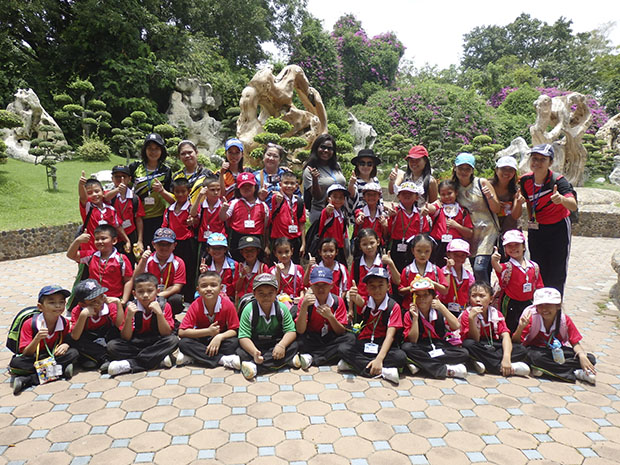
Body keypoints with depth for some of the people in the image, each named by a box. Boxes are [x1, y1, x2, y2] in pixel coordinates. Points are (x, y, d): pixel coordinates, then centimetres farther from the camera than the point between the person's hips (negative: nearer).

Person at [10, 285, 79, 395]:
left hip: (54, 357, 3)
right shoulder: (29, 324, -16)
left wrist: (66, 345, -20)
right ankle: (61, 370, -29)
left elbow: (67, 341, 5)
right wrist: (37, 338, -36)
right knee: (15, 363, -33)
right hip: (33, 360, -3)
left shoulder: (65, 323, -8)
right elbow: (25, 354, -17)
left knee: (74, 353, -25)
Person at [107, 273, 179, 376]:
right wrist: (129, 317, -26)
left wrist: (159, 313, -29)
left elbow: (166, 334, -17)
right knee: (112, 346, -21)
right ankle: (159, 359, -24)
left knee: (173, 340, -30)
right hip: (136, 344, 2)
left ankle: (130, 364, -28)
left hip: (156, 343, -1)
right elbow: (126, 338, -10)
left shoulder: (164, 306, -11)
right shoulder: (131, 307, -8)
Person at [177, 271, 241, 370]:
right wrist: (208, 331, -27)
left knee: (234, 342, -30)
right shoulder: (195, 306, -18)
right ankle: (222, 359, -30)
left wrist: (219, 337, -33)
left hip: (220, 339, -1)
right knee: (183, 343, -28)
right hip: (201, 339, 1)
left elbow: (234, 330, -14)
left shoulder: (228, 305, -19)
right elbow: (181, 332, -20)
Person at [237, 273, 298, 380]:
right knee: (240, 352, -28)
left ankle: (254, 365, -36)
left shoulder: (282, 308, -9)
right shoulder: (248, 310, -14)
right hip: (255, 346, -1)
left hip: (276, 345, 2)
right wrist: (254, 353, -37)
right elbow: (244, 337, -18)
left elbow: (291, 331, -9)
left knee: (293, 345, -25)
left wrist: (281, 345, -30)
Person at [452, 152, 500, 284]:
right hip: (469, 233, 4)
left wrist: (490, 197, -22)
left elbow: (497, 210, -4)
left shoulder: (482, 183, -6)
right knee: (476, 271, 10)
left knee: (480, 267, -18)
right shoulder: (454, 187, 4)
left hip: (487, 229, -4)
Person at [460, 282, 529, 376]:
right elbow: (475, 340, -15)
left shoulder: (497, 314, 1)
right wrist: (471, 318, -31)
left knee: (521, 349, -18)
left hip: (494, 347, 3)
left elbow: (505, 336, -13)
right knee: (468, 344, -35)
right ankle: (504, 368, -29)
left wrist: (506, 357, -31)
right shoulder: (466, 314, -8)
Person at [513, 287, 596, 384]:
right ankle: (576, 373, -25)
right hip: (536, 350, -3)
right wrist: (520, 328, -38)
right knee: (534, 356, -39)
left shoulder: (565, 320, -8)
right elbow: (515, 343, -19)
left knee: (590, 359, -15)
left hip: (558, 353, 4)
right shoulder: (531, 318, -17)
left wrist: (582, 355, -26)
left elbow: (575, 343, -5)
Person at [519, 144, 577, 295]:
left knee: (556, 275, 2)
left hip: (558, 229, -4)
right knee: (537, 273, 10)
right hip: (536, 230, 4)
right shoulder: (525, 180, -8)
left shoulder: (558, 181, -22)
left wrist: (561, 199, -58)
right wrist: (531, 220, 6)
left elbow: (574, 206, -37)